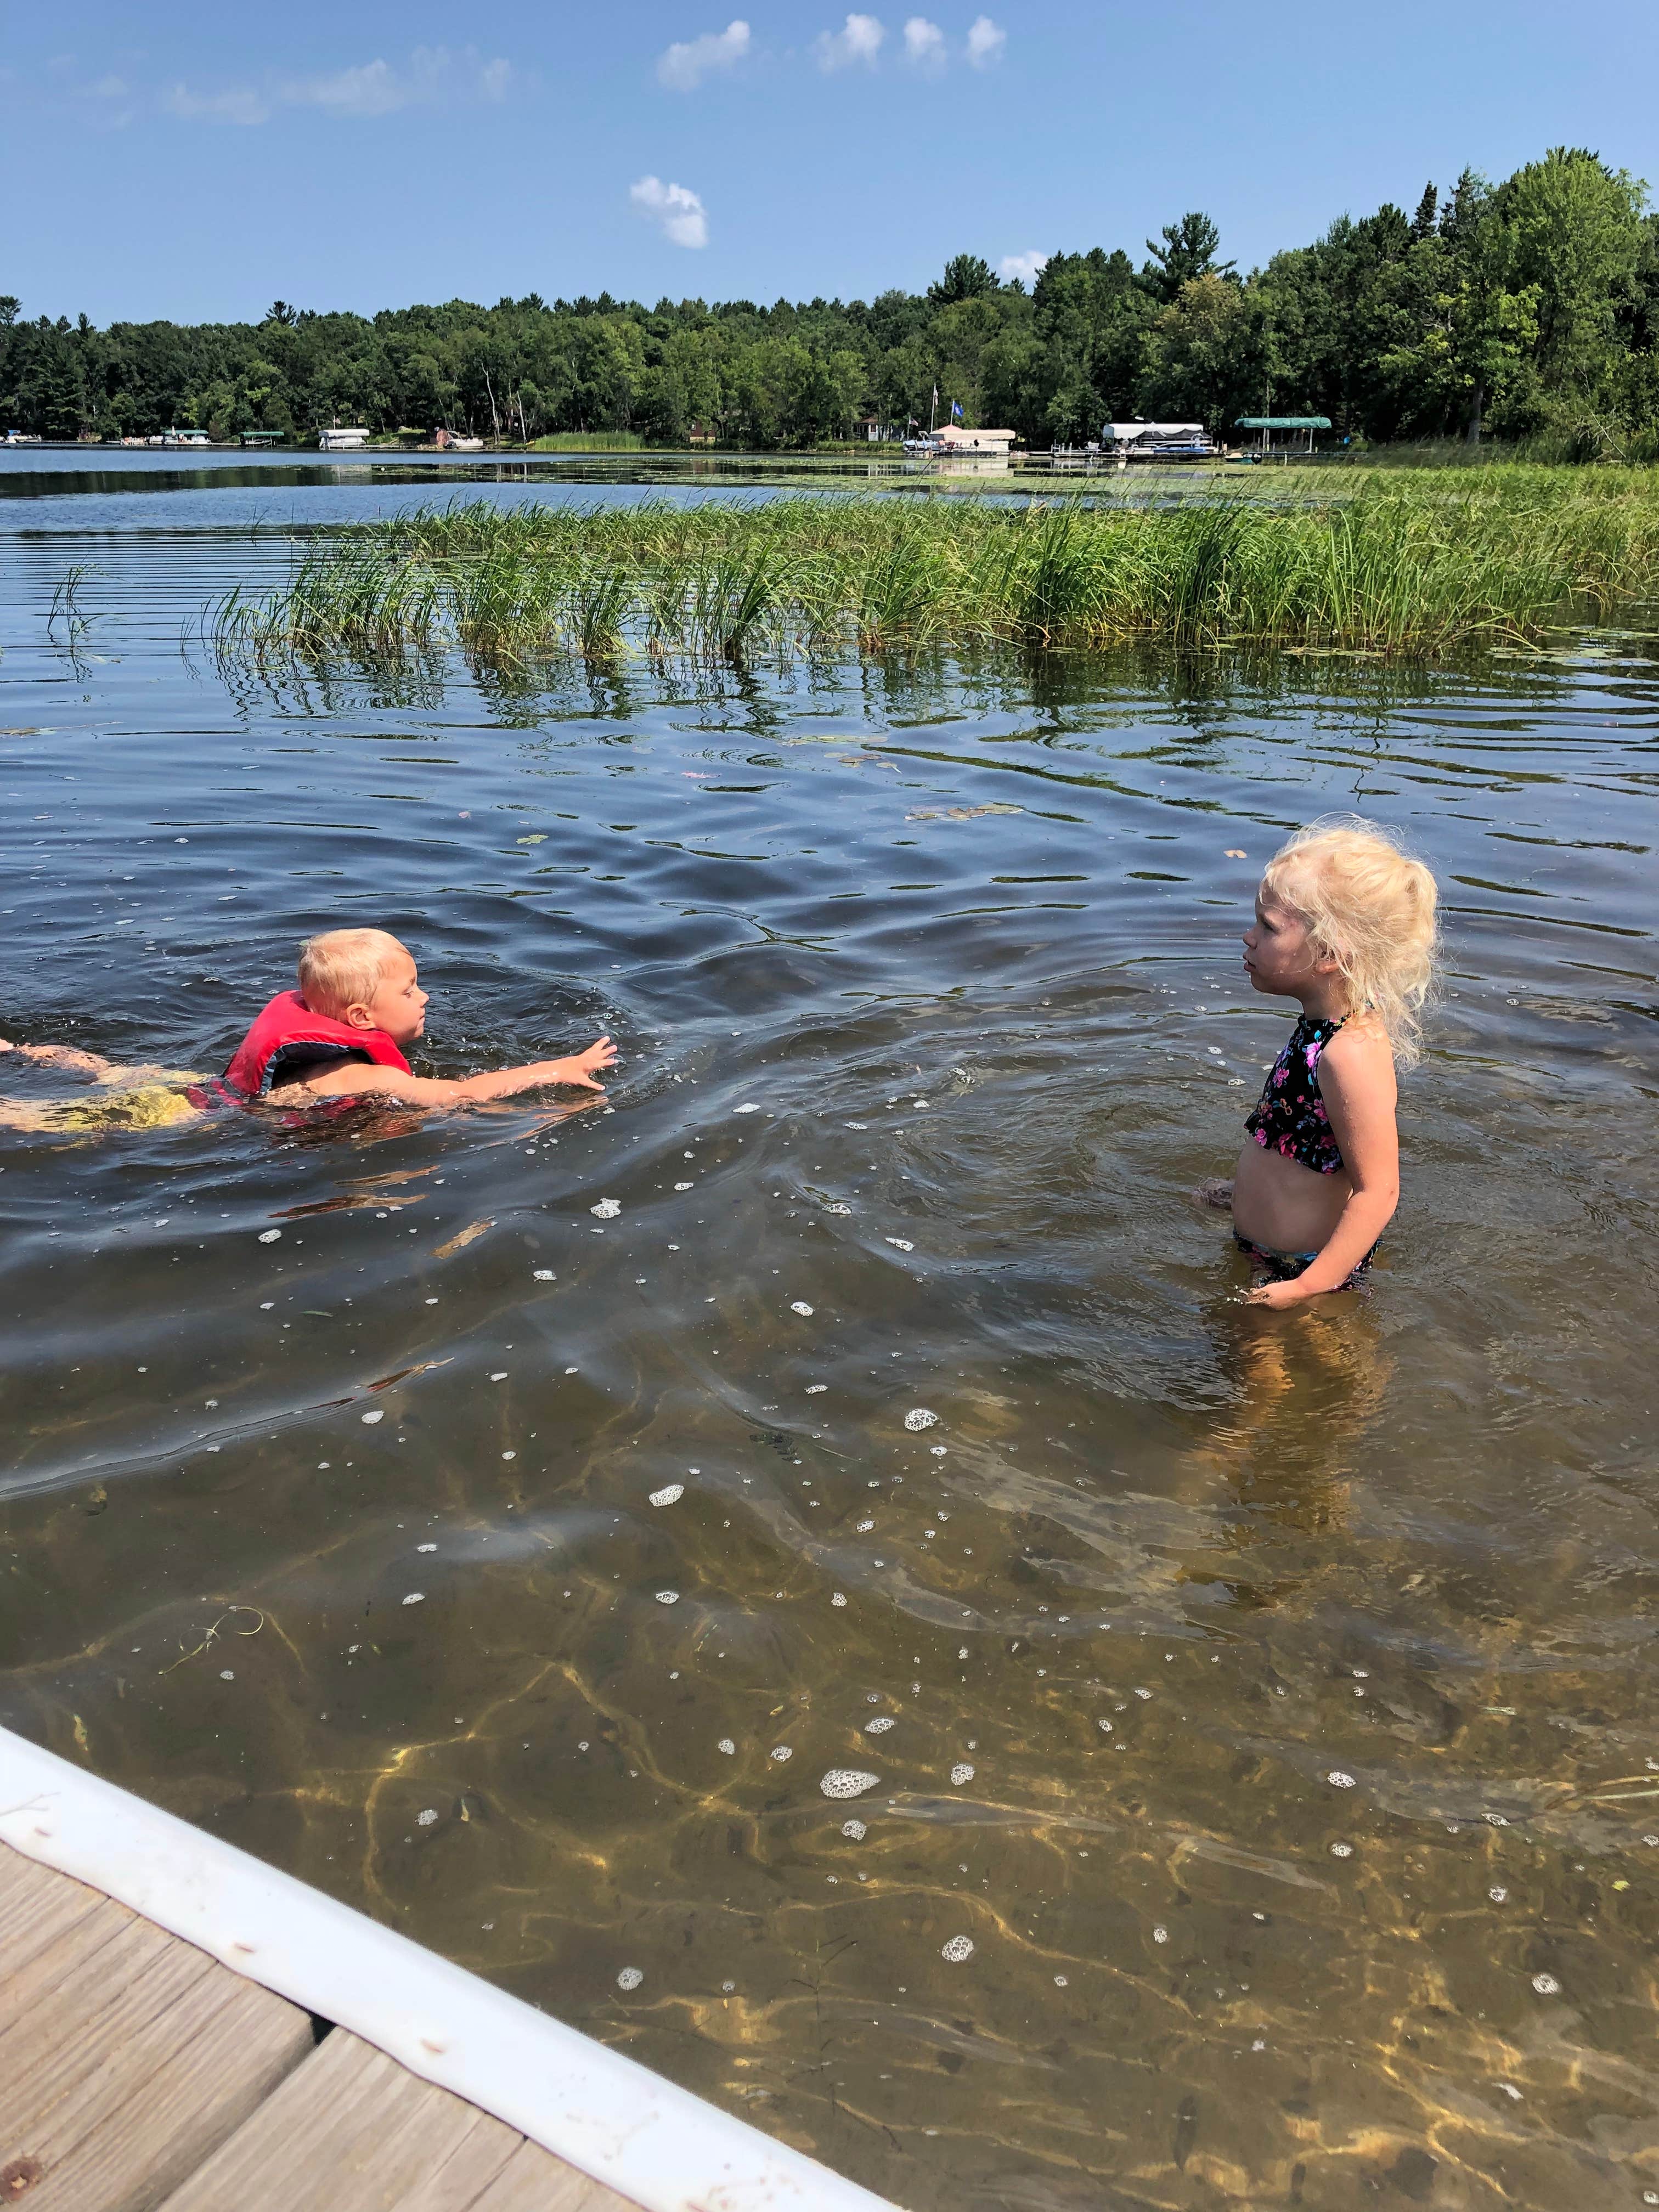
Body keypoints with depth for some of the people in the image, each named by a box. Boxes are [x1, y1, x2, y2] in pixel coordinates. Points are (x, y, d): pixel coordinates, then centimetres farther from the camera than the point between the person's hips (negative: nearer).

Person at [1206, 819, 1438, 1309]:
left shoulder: (1352, 1054, -31)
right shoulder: (1328, 1027, -1)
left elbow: (1378, 1191, -30)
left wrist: (1309, 1287, -30)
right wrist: (1248, 1189, 26)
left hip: (1302, 1265, -10)